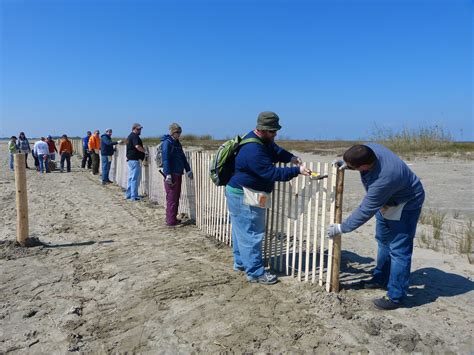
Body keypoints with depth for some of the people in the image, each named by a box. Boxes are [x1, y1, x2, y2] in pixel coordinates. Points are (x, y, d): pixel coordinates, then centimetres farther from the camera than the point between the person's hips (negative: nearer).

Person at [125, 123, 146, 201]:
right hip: (134, 160, -10)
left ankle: (128, 194, 23)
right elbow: (137, 146, -27)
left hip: (130, 159, 10)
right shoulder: (135, 136, -14)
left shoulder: (130, 136, 18)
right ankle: (134, 196, -4)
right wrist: (145, 151, -15)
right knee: (135, 178, -6)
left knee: (131, 177, 17)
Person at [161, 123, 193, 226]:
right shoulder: (167, 143, -10)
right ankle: (171, 221, 1)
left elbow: (183, 158, 21)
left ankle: (173, 218, 23)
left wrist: (188, 170, 18)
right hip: (171, 174, -9)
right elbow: (165, 159, -16)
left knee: (176, 197, 13)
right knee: (172, 197, -5)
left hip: (178, 173, 9)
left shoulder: (177, 143, 16)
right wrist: (168, 175, -21)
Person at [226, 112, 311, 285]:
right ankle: (255, 272, 7)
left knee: (242, 231, 20)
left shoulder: (264, 140, 2)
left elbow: (276, 150, 16)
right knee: (251, 234, -3)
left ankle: (240, 262, 35)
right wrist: (297, 171, -26)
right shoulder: (253, 150, -30)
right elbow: (272, 172, -29)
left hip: (241, 194, 11)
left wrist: (290, 157, -3)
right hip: (244, 198, -11)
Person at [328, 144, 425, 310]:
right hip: (386, 200, 9)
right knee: (383, 241, 19)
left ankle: (395, 297, 3)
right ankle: (381, 279, 35)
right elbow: (359, 160, 5)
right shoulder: (369, 148, -23)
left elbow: (365, 211, -31)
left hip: (405, 204, -9)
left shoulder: (382, 180, -42)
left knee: (398, 249, -7)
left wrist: (341, 228, -21)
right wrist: (347, 164, -13)